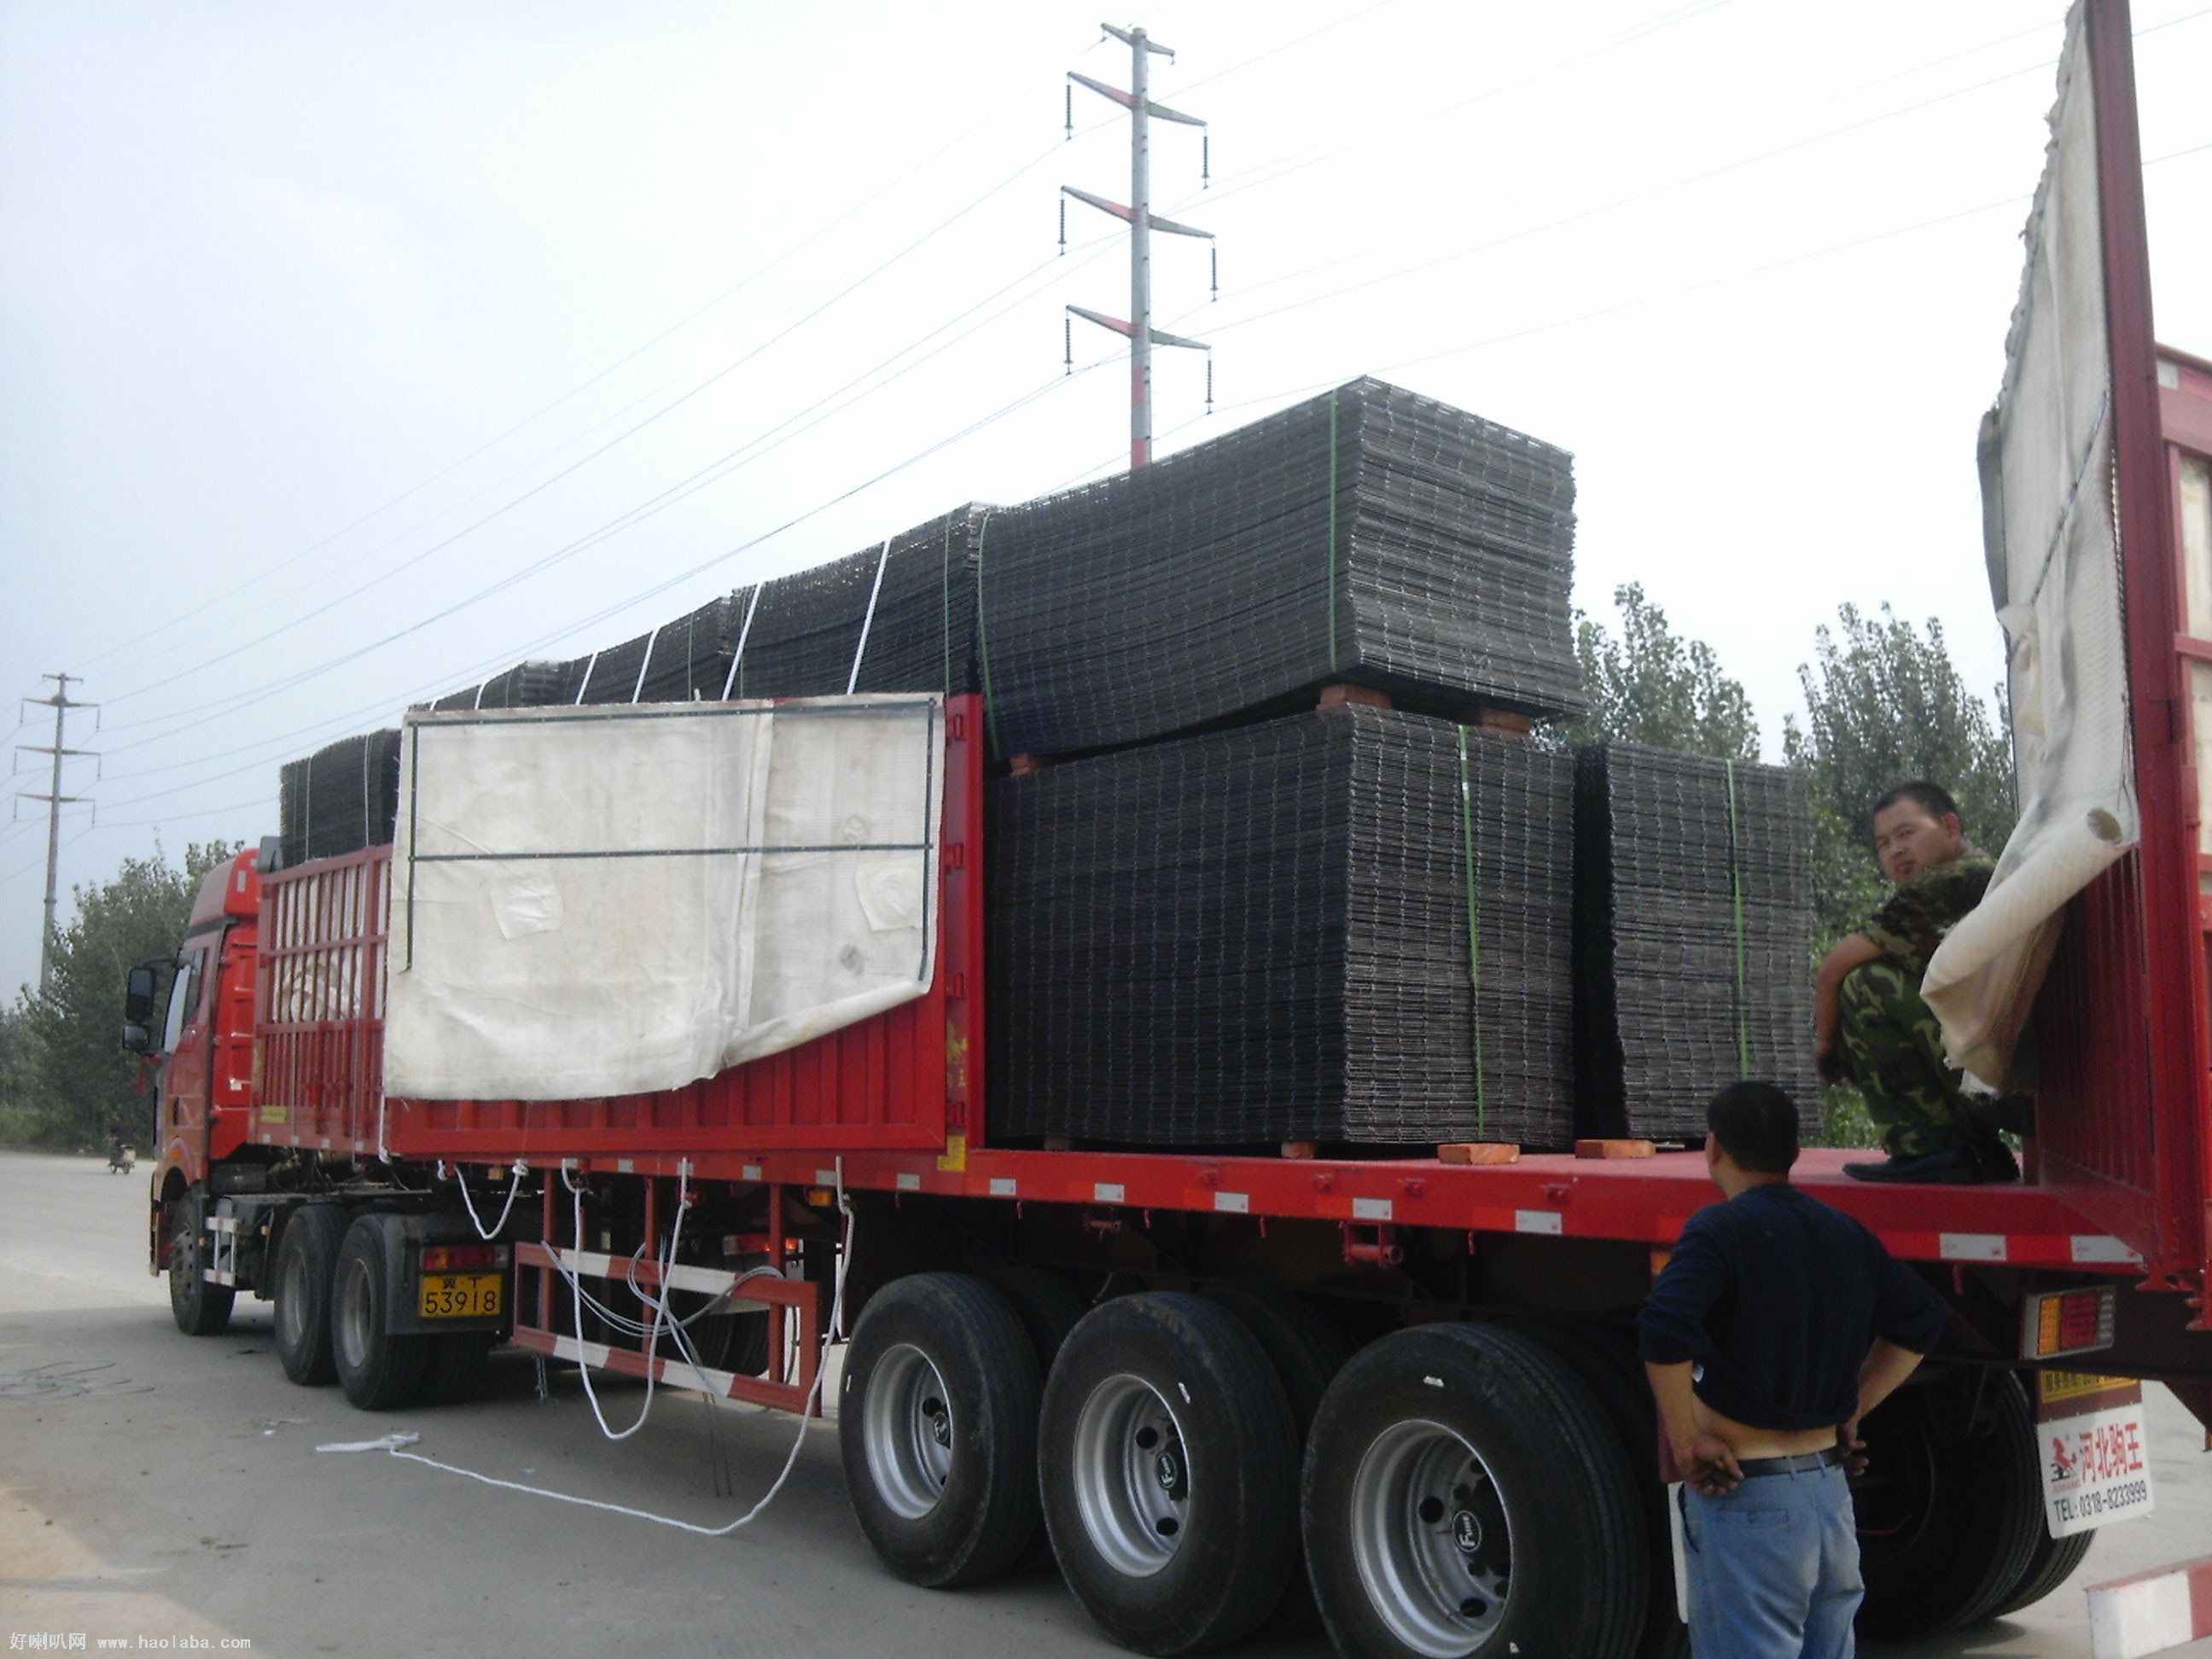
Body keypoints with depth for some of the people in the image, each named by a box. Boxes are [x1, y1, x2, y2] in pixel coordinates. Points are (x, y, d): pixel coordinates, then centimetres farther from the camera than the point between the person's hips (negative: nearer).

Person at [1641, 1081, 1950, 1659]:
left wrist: (1685, 1443, -17)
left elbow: (1665, 1333, -29)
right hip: (1830, 1487, 7)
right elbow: (1921, 1323, 20)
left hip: (1744, 1497, -7)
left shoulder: (1721, 1228, -14)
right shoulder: (1845, 1233, 9)